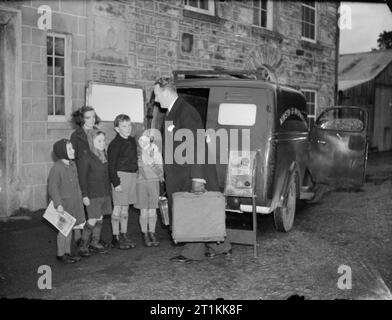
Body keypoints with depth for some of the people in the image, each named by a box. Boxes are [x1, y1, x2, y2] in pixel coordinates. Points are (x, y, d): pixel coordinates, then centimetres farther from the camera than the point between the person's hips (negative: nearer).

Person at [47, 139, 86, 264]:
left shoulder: (72, 165, 7)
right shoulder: (57, 168, -18)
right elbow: (52, 188, -19)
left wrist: (79, 198, 18)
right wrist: (58, 204, -21)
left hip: (74, 204, 8)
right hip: (63, 204, -8)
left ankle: (67, 252, 27)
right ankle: (60, 254, 14)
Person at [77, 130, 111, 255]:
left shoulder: (104, 155, 11)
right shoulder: (86, 157, -11)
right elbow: (82, 178, -12)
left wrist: (108, 191, 14)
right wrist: (85, 195, -14)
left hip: (105, 193, 7)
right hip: (93, 194, -7)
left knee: (100, 219, 11)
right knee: (92, 220, -6)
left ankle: (95, 243, 23)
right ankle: (83, 245, 8)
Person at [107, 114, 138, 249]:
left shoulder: (132, 140, 11)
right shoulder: (115, 144, -11)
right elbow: (111, 165, -12)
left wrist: (135, 174, 17)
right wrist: (116, 182, -16)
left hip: (132, 175, 7)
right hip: (120, 175, -7)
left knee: (125, 207, 13)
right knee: (118, 207, -1)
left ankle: (124, 235, 21)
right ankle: (116, 237, 6)